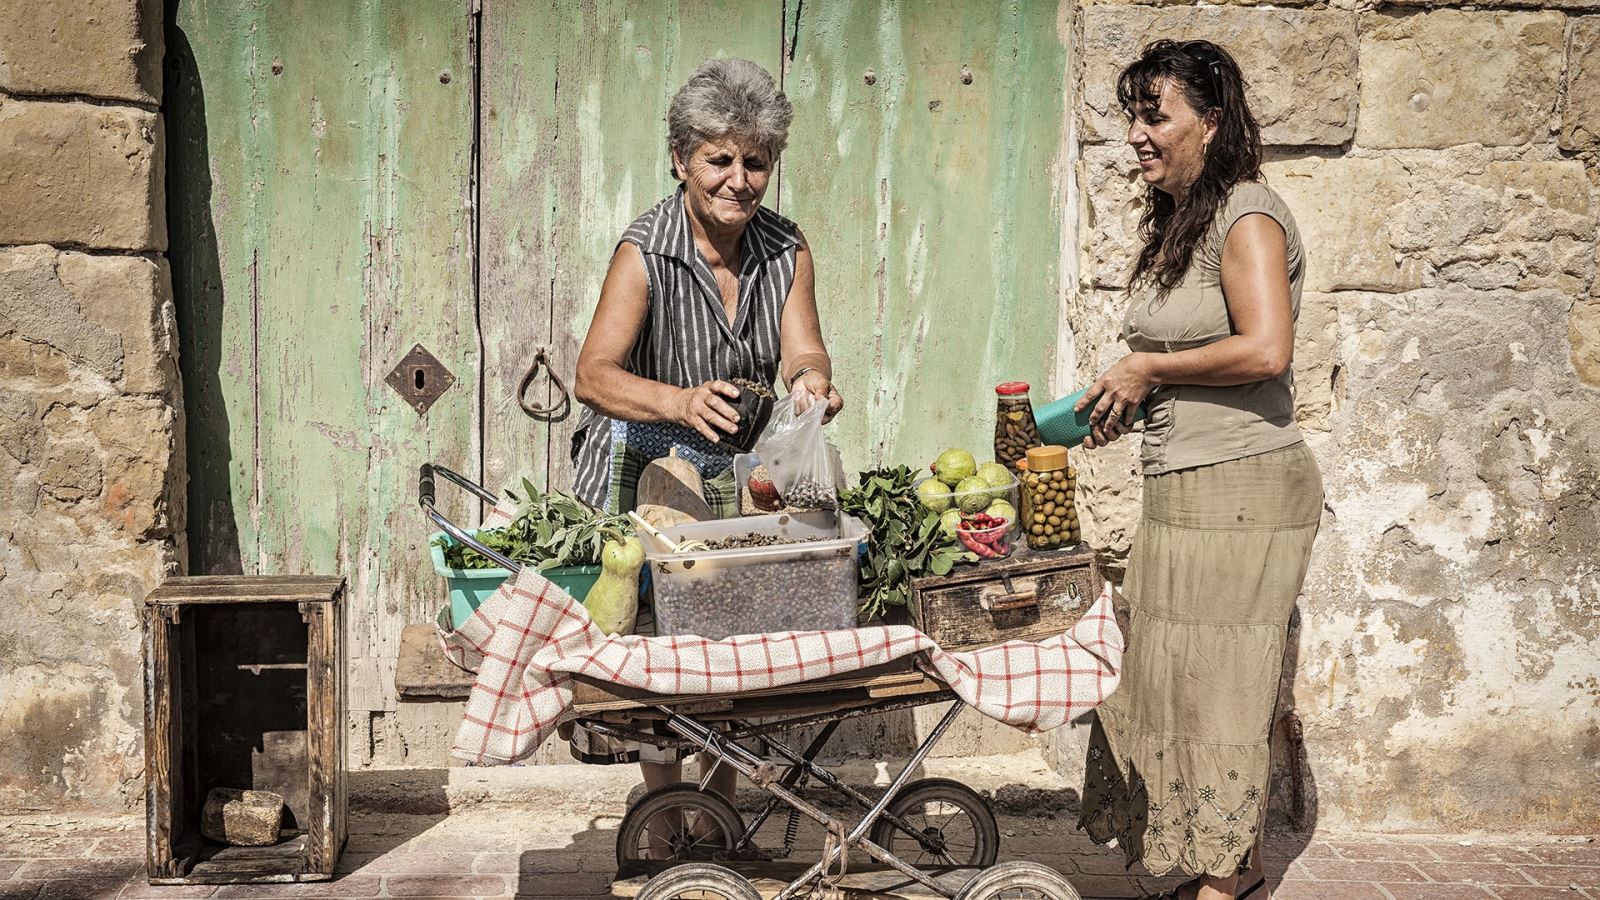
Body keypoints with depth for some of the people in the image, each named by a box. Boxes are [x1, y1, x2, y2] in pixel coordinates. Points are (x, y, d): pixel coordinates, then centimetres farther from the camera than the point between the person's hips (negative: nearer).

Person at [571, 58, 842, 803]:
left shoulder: (786, 251, -3)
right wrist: (681, 401, -47)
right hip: (645, 464, -3)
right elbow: (594, 376, -28)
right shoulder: (645, 252, -18)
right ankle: (663, 798, 13)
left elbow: (801, 349, -11)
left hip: (743, 470, 4)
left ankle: (721, 801, 19)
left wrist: (809, 378, -36)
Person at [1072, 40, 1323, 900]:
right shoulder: (1178, 223, 16)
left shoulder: (1248, 217, -12)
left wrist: (1146, 369, -14)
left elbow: (1264, 349, -24)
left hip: (1241, 490, -9)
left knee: (1214, 685, -3)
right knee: (1179, 680, 10)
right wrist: (1128, 401, 11)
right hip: (1181, 491, 9)